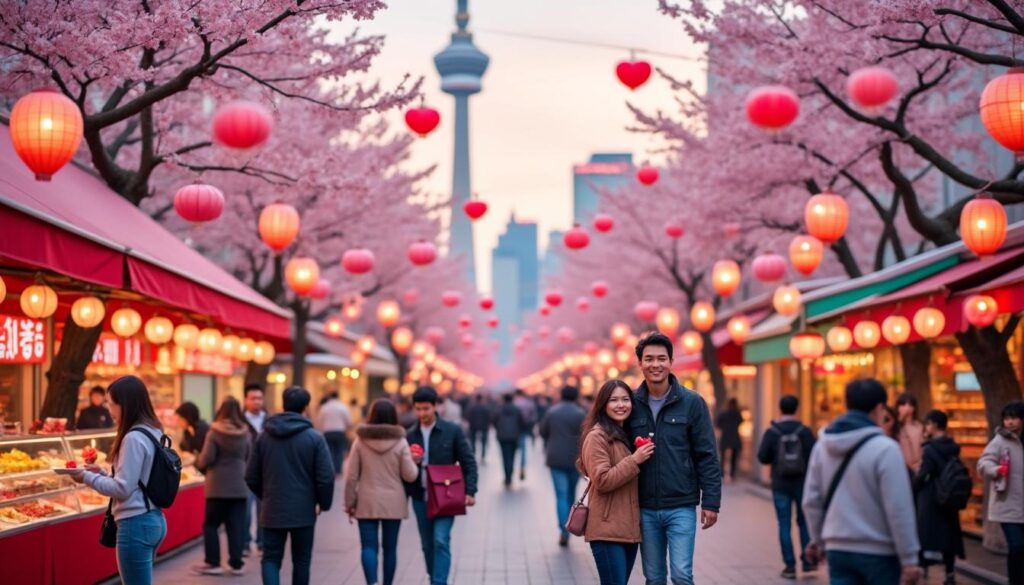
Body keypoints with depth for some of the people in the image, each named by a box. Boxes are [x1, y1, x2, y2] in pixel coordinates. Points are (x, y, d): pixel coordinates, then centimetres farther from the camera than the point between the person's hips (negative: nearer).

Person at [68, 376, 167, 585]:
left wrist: (88, 477, -5)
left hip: (136, 524, -10)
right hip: (153, 520, 10)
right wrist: (102, 473, 12)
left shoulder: (133, 438, -17)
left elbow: (123, 489, -16)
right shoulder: (153, 433, 11)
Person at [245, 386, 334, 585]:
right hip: (303, 511, -1)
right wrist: (324, 503, 5)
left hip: (272, 510, 2)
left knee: (271, 558, 6)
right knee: (301, 560, 13)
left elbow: (251, 477, 4)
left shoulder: (264, 436, 1)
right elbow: (326, 477, -12)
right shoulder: (314, 438, -8)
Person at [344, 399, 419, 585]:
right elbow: (410, 475, -4)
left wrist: (350, 503, 7)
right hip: (393, 502, 0)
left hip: (367, 503, 0)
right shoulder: (400, 442, -5)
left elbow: (351, 476, -1)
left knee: (369, 546, -2)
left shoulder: (360, 441, -2)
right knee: (390, 548, 10)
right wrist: (415, 462, 15)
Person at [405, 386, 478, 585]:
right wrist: (410, 462, -10)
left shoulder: (453, 431, -4)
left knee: (441, 541, -15)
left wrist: (469, 491, -9)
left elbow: (468, 462, -1)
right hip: (420, 497, 4)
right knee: (427, 545, 11)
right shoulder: (410, 436, 6)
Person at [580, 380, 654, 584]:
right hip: (608, 530, -8)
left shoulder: (627, 435, 17)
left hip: (629, 529, 8)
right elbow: (602, 481, -18)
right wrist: (634, 460, -17)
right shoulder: (596, 437, -10)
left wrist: (644, 453, 10)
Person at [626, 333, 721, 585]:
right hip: (645, 509, 3)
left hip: (681, 507, -3)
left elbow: (707, 456, -3)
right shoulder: (632, 404, 3)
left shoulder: (692, 403, -3)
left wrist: (711, 501, -7)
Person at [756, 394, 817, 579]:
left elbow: (763, 458, -6)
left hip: (781, 485, -1)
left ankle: (790, 565, 2)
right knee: (804, 522, 15)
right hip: (802, 484, 1)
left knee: (784, 525, 4)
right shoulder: (805, 431, -7)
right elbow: (814, 456, -9)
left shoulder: (772, 432, -7)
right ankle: (808, 560, 15)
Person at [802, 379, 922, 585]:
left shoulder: (822, 446, 4)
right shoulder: (885, 449, -14)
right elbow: (899, 509, -16)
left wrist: (817, 540, 22)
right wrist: (909, 560, -11)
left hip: (838, 550, 5)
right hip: (879, 553, -5)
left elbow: (811, 501, 9)